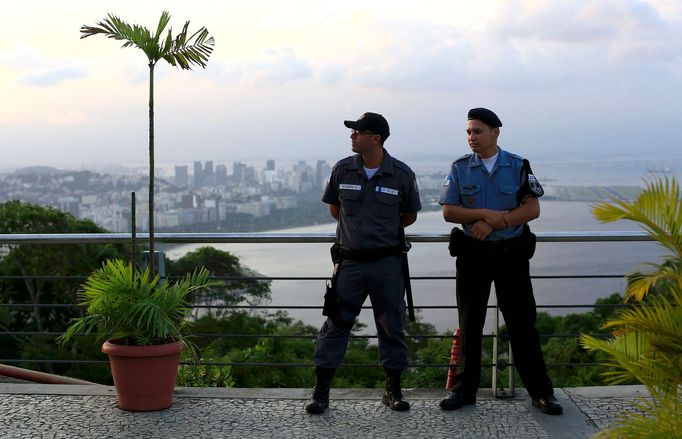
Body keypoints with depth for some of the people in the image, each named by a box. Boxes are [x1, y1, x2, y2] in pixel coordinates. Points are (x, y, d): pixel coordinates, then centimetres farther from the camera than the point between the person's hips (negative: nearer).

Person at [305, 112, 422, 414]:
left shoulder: (401, 174, -4)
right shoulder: (342, 170, 0)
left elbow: (410, 215, 8)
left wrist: (382, 231, 9)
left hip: (387, 263, -1)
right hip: (351, 261, 1)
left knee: (392, 326, 7)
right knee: (336, 323, 0)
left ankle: (393, 390, 20)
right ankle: (321, 391, 8)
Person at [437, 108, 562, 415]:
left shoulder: (518, 167, 1)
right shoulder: (459, 169, 4)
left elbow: (533, 209, -6)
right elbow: (448, 212, -2)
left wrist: (494, 223, -17)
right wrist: (485, 214, -17)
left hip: (511, 252, -1)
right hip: (472, 252, 1)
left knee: (522, 322, 1)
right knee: (469, 323, 7)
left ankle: (540, 392, 8)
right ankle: (464, 390, 16)